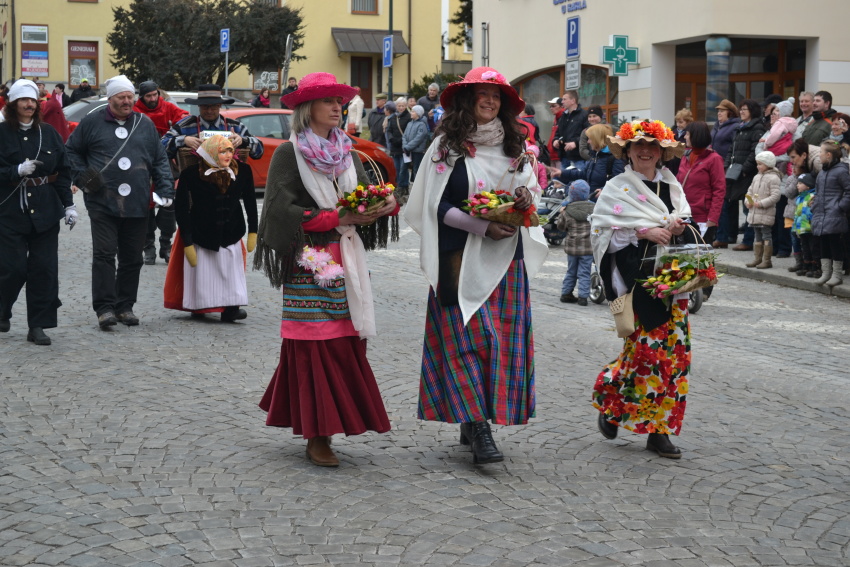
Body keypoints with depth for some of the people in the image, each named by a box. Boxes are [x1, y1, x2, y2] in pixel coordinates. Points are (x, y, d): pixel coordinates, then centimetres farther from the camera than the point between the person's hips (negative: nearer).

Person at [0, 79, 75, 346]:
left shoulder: (48, 133, 8)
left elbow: (63, 171, 9)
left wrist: (68, 204, 5)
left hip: (45, 212, 3)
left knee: (44, 269, 0)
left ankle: (37, 326, 7)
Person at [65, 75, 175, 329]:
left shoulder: (145, 124, 11)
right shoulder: (92, 122, 4)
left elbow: (160, 161, 14)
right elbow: (72, 151, 12)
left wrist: (166, 190, 4)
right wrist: (82, 177, -1)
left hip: (137, 205, 3)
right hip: (102, 202, -3)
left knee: (132, 258, 7)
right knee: (104, 255, -8)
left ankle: (125, 306, 16)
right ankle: (105, 308, -5)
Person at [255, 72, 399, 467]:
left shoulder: (346, 153, 14)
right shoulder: (289, 153, -3)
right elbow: (283, 208, -12)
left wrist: (387, 204, -9)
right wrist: (338, 218, -17)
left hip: (346, 260, 6)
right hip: (309, 261, -6)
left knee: (345, 342, 3)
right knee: (314, 346, -6)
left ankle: (330, 423, 14)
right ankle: (316, 437, -1)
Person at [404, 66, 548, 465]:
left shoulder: (513, 146, 12)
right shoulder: (447, 146, -2)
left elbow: (530, 187, 23)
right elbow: (436, 206, -5)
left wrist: (527, 197, -2)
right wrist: (481, 226, -16)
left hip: (507, 257, 5)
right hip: (462, 256, -5)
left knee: (504, 338, 3)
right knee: (468, 335, -10)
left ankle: (473, 422, 12)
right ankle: (478, 428, -11)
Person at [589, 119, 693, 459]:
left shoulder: (671, 186, 15)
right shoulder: (617, 188, 0)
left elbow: (688, 228, 20)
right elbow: (601, 229, -8)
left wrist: (680, 227, -4)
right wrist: (642, 232, -16)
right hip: (636, 280, -5)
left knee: (674, 349, 1)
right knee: (644, 347, -10)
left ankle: (659, 430, 7)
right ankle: (609, 399, 18)